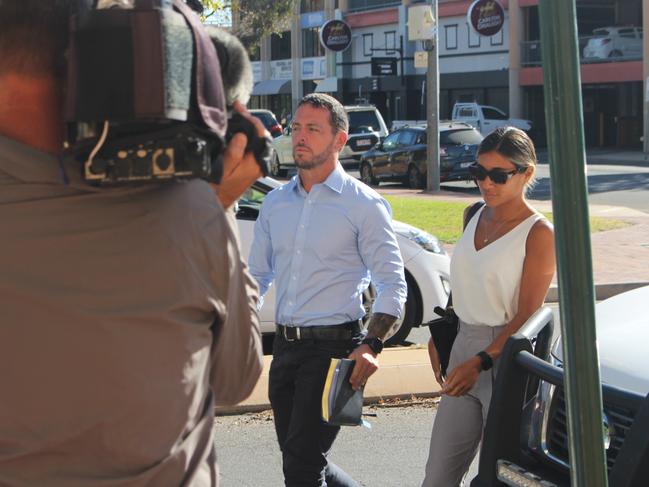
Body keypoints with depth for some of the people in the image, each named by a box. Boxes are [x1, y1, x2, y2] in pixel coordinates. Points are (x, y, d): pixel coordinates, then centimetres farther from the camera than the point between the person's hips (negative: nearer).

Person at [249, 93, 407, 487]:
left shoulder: (364, 204, -5)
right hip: (285, 346, 6)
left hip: (333, 348, -6)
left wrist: (372, 346, -20)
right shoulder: (275, 203, 12)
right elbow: (257, 275, 17)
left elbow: (393, 284, -7)